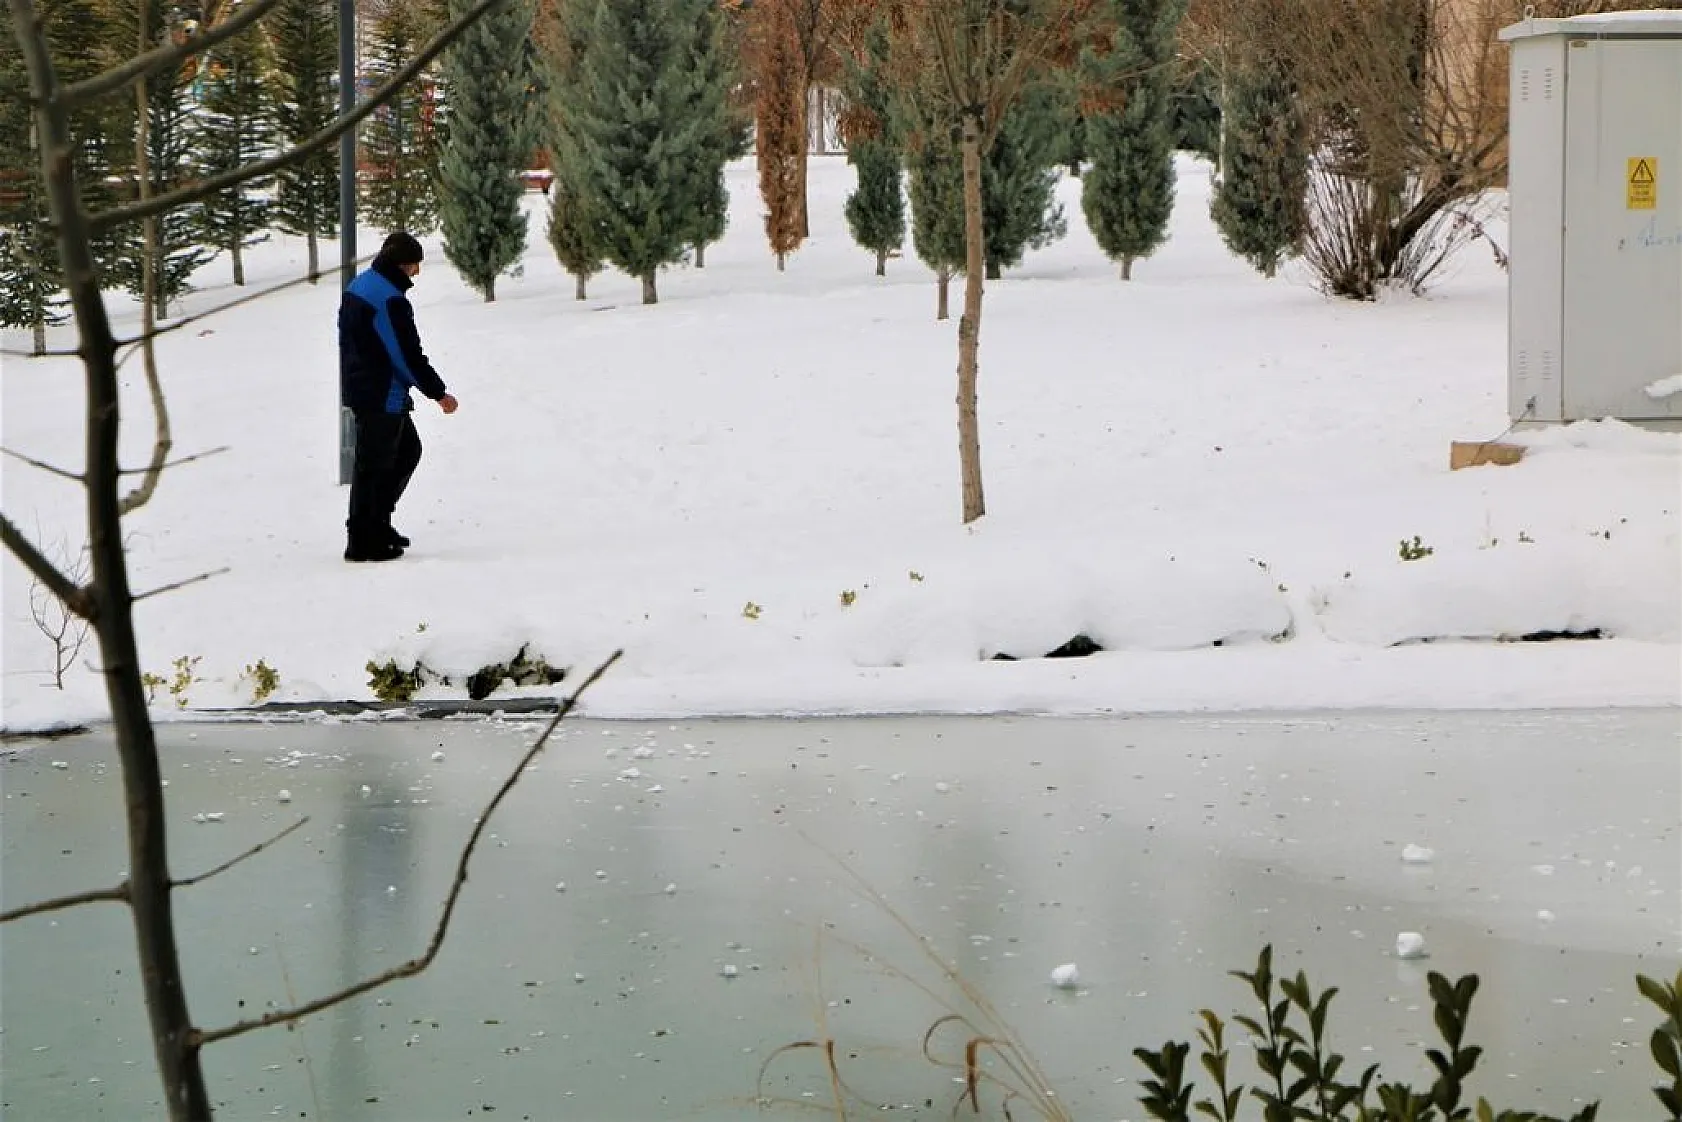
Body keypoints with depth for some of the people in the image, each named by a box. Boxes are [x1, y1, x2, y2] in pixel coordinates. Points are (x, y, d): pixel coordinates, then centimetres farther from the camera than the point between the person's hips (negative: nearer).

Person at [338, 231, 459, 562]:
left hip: (359, 385, 10)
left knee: (407, 450, 20)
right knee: (375, 465, -2)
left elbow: (350, 340, 18)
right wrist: (438, 392, -10)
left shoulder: (359, 285, 8)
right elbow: (409, 355, -21)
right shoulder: (390, 301, -23)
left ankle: (377, 523, 24)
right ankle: (363, 542, 5)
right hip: (382, 396, -10)